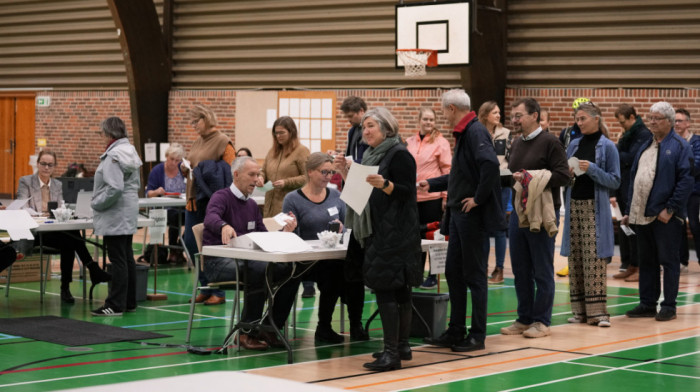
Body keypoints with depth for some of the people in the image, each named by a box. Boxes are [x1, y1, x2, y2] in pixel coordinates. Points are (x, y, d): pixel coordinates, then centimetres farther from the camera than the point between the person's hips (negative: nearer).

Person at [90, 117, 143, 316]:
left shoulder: (114, 156, -17)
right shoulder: (131, 152, 12)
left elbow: (114, 188, -25)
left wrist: (97, 203, -12)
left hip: (115, 215, -10)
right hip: (129, 212, 10)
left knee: (118, 260, -7)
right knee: (127, 258, 13)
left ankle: (115, 305, -4)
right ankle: (129, 302, 20)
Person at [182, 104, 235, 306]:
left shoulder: (223, 142, -7)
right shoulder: (197, 142, 17)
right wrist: (185, 169, 3)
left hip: (212, 202, -8)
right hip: (194, 200, 8)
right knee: (191, 243, 7)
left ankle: (218, 292, 6)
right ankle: (205, 287, 18)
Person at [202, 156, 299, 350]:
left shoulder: (252, 205, 21)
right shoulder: (221, 197, -5)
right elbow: (211, 217, -29)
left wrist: (284, 231, -2)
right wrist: (224, 226, -52)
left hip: (245, 260, 7)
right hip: (219, 262, -7)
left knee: (290, 270, -16)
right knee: (261, 270, -36)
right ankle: (248, 333, -26)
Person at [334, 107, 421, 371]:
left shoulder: (399, 154, -10)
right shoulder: (371, 155, 17)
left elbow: (407, 192, -15)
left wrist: (384, 184, -30)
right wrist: (345, 171, 8)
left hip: (394, 234, -9)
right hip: (376, 231, 9)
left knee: (385, 288, -12)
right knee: (399, 290, 12)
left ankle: (392, 352, -12)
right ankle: (402, 345, 18)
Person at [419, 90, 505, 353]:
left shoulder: (475, 132, -16)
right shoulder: (463, 133, 15)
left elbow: (490, 164, -32)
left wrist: (478, 198, -25)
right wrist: (432, 184, 27)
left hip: (473, 214, -10)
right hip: (459, 213, 10)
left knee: (474, 274, -2)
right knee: (453, 272, 13)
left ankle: (477, 336, 7)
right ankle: (456, 332, 21)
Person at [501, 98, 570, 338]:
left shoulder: (550, 142, -7)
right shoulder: (516, 144, 15)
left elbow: (562, 176, -15)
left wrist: (531, 179, -20)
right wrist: (510, 177, -1)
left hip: (541, 214, -7)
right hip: (518, 212, 7)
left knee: (542, 271, 0)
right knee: (520, 270, 10)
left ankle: (541, 321, 7)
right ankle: (524, 319, 19)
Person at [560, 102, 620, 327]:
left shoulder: (607, 146, -2)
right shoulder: (574, 145, 12)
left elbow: (615, 181, -5)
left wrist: (592, 169, -17)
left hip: (595, 207, -5)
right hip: (574, 205, 5)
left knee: (594, 257, -9)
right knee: (575, 258, 3)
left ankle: (597, 310, -7)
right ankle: (579, 309, 8)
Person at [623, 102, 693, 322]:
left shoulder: (679, 146, -5)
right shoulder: (645, 147, 18)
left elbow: (685, 181, -12)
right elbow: (634, 179, 20)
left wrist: (670, 209, -18)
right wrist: (629, 211, 14)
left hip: (665, 216, -7)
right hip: (642, 214, 7)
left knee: (668, 261, 0)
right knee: (646, 261, 11)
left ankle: (669, 306, 5)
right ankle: (647, 304, 18)